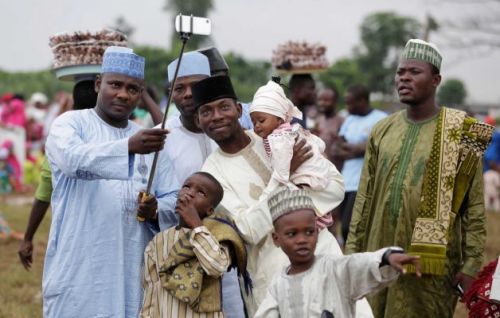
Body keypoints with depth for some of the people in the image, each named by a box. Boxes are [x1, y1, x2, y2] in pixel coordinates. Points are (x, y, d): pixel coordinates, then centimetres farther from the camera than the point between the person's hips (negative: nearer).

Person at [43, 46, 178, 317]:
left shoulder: (149, 140, 17)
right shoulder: (69, 124, 2)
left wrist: (155, 210, -10)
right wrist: (129, 147, -36)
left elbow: (173, 199, 13)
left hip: (135, 274, 4)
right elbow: (73, 159, -21)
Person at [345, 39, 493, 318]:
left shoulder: (459, 134, -4)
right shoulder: (382, 131, 9)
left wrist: (472, 264, -10)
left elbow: (474, 207, -6)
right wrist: (352, 252, 8)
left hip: (432, 263, -4)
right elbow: (364, 198, 11)